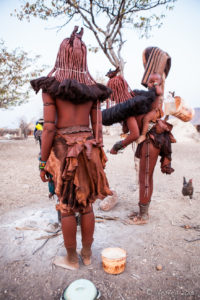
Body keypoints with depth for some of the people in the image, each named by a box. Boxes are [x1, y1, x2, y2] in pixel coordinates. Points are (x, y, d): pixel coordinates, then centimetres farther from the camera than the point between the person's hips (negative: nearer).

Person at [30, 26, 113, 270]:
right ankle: (87, 253, 32)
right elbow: (97, 126, 4)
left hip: (63, 150, -4)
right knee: (86, 204, 16)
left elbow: (49, 127, -12)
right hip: (88, 149, 4)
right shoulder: (93, 88, 5)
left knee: (66, 207, 10)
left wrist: (43, 163, -3)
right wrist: (98, 158, 13)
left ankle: (71, 259, 27)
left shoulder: (50, 85, -7)